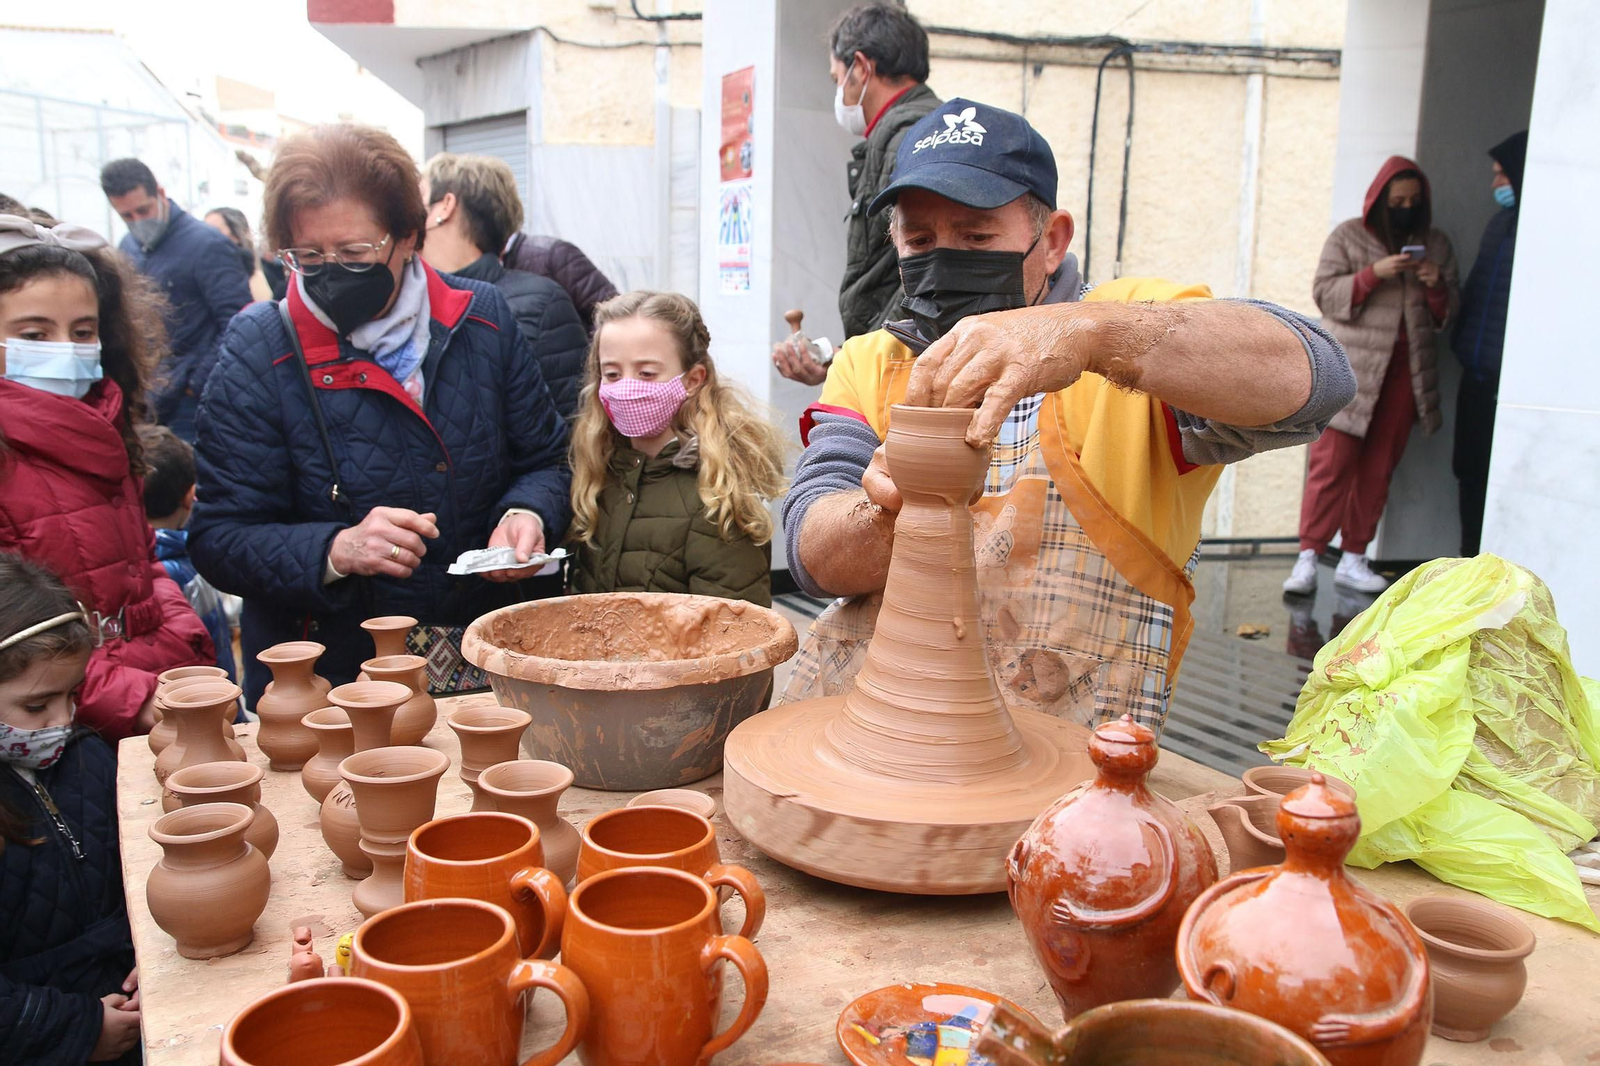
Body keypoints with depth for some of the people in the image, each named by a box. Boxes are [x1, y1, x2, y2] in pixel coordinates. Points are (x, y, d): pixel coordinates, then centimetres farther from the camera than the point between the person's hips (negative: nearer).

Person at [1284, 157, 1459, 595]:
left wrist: (1437, 288, -5)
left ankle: (1353, 559, 12)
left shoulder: (1436, 243, 15)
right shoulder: (1349, 236, 4)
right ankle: (1308, 558, -7)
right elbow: (1324, 292, -5)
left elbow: (1447, 314, 16)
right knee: (1332, 463, -9)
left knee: (1378, 470, 5)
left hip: (1405, 373, 4)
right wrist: (1373, 274, -18)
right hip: (1351, 370, -4)